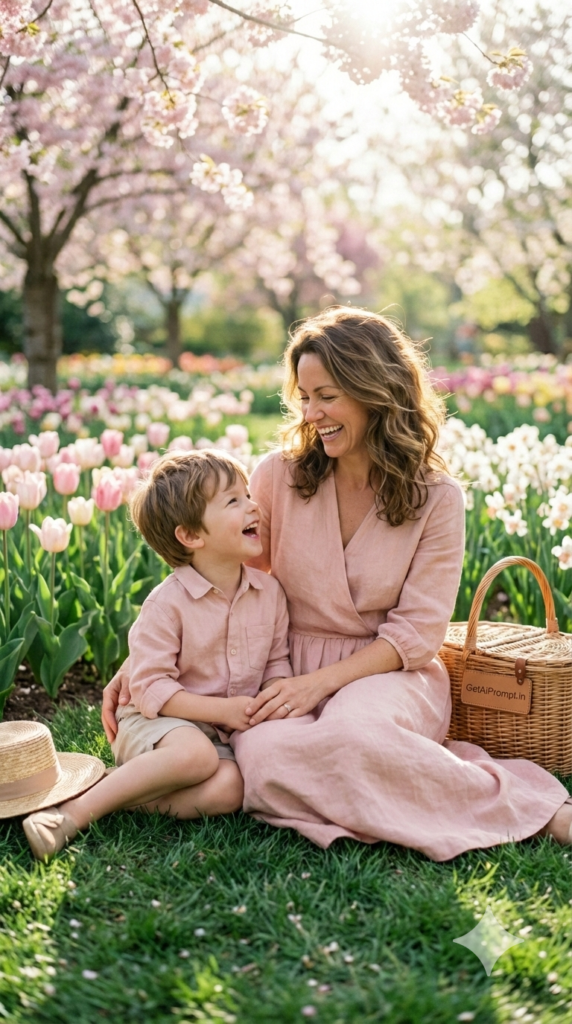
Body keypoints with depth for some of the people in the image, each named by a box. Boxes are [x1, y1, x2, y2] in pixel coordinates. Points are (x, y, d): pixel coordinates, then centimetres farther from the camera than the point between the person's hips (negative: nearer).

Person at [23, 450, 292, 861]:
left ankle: (117, 794, -15)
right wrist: (221, 708, -22)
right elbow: (149, 689, -16)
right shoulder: (167, 603, -15)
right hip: (157, 722, -4)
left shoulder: (269, 590, 0)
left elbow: (278, 660, 9)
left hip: (226, 731, 5)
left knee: (228, 789, -27)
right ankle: (76, 810, -25)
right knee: (195, 754, -37)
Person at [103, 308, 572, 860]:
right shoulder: (279, 474, -1)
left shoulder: (437, 499, -4)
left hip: (387, 672, -2)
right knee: (265, 755, -34)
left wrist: (321, 680, -20)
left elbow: (417, 632, -7)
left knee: (352, 732, -39)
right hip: (288, 668, 2)